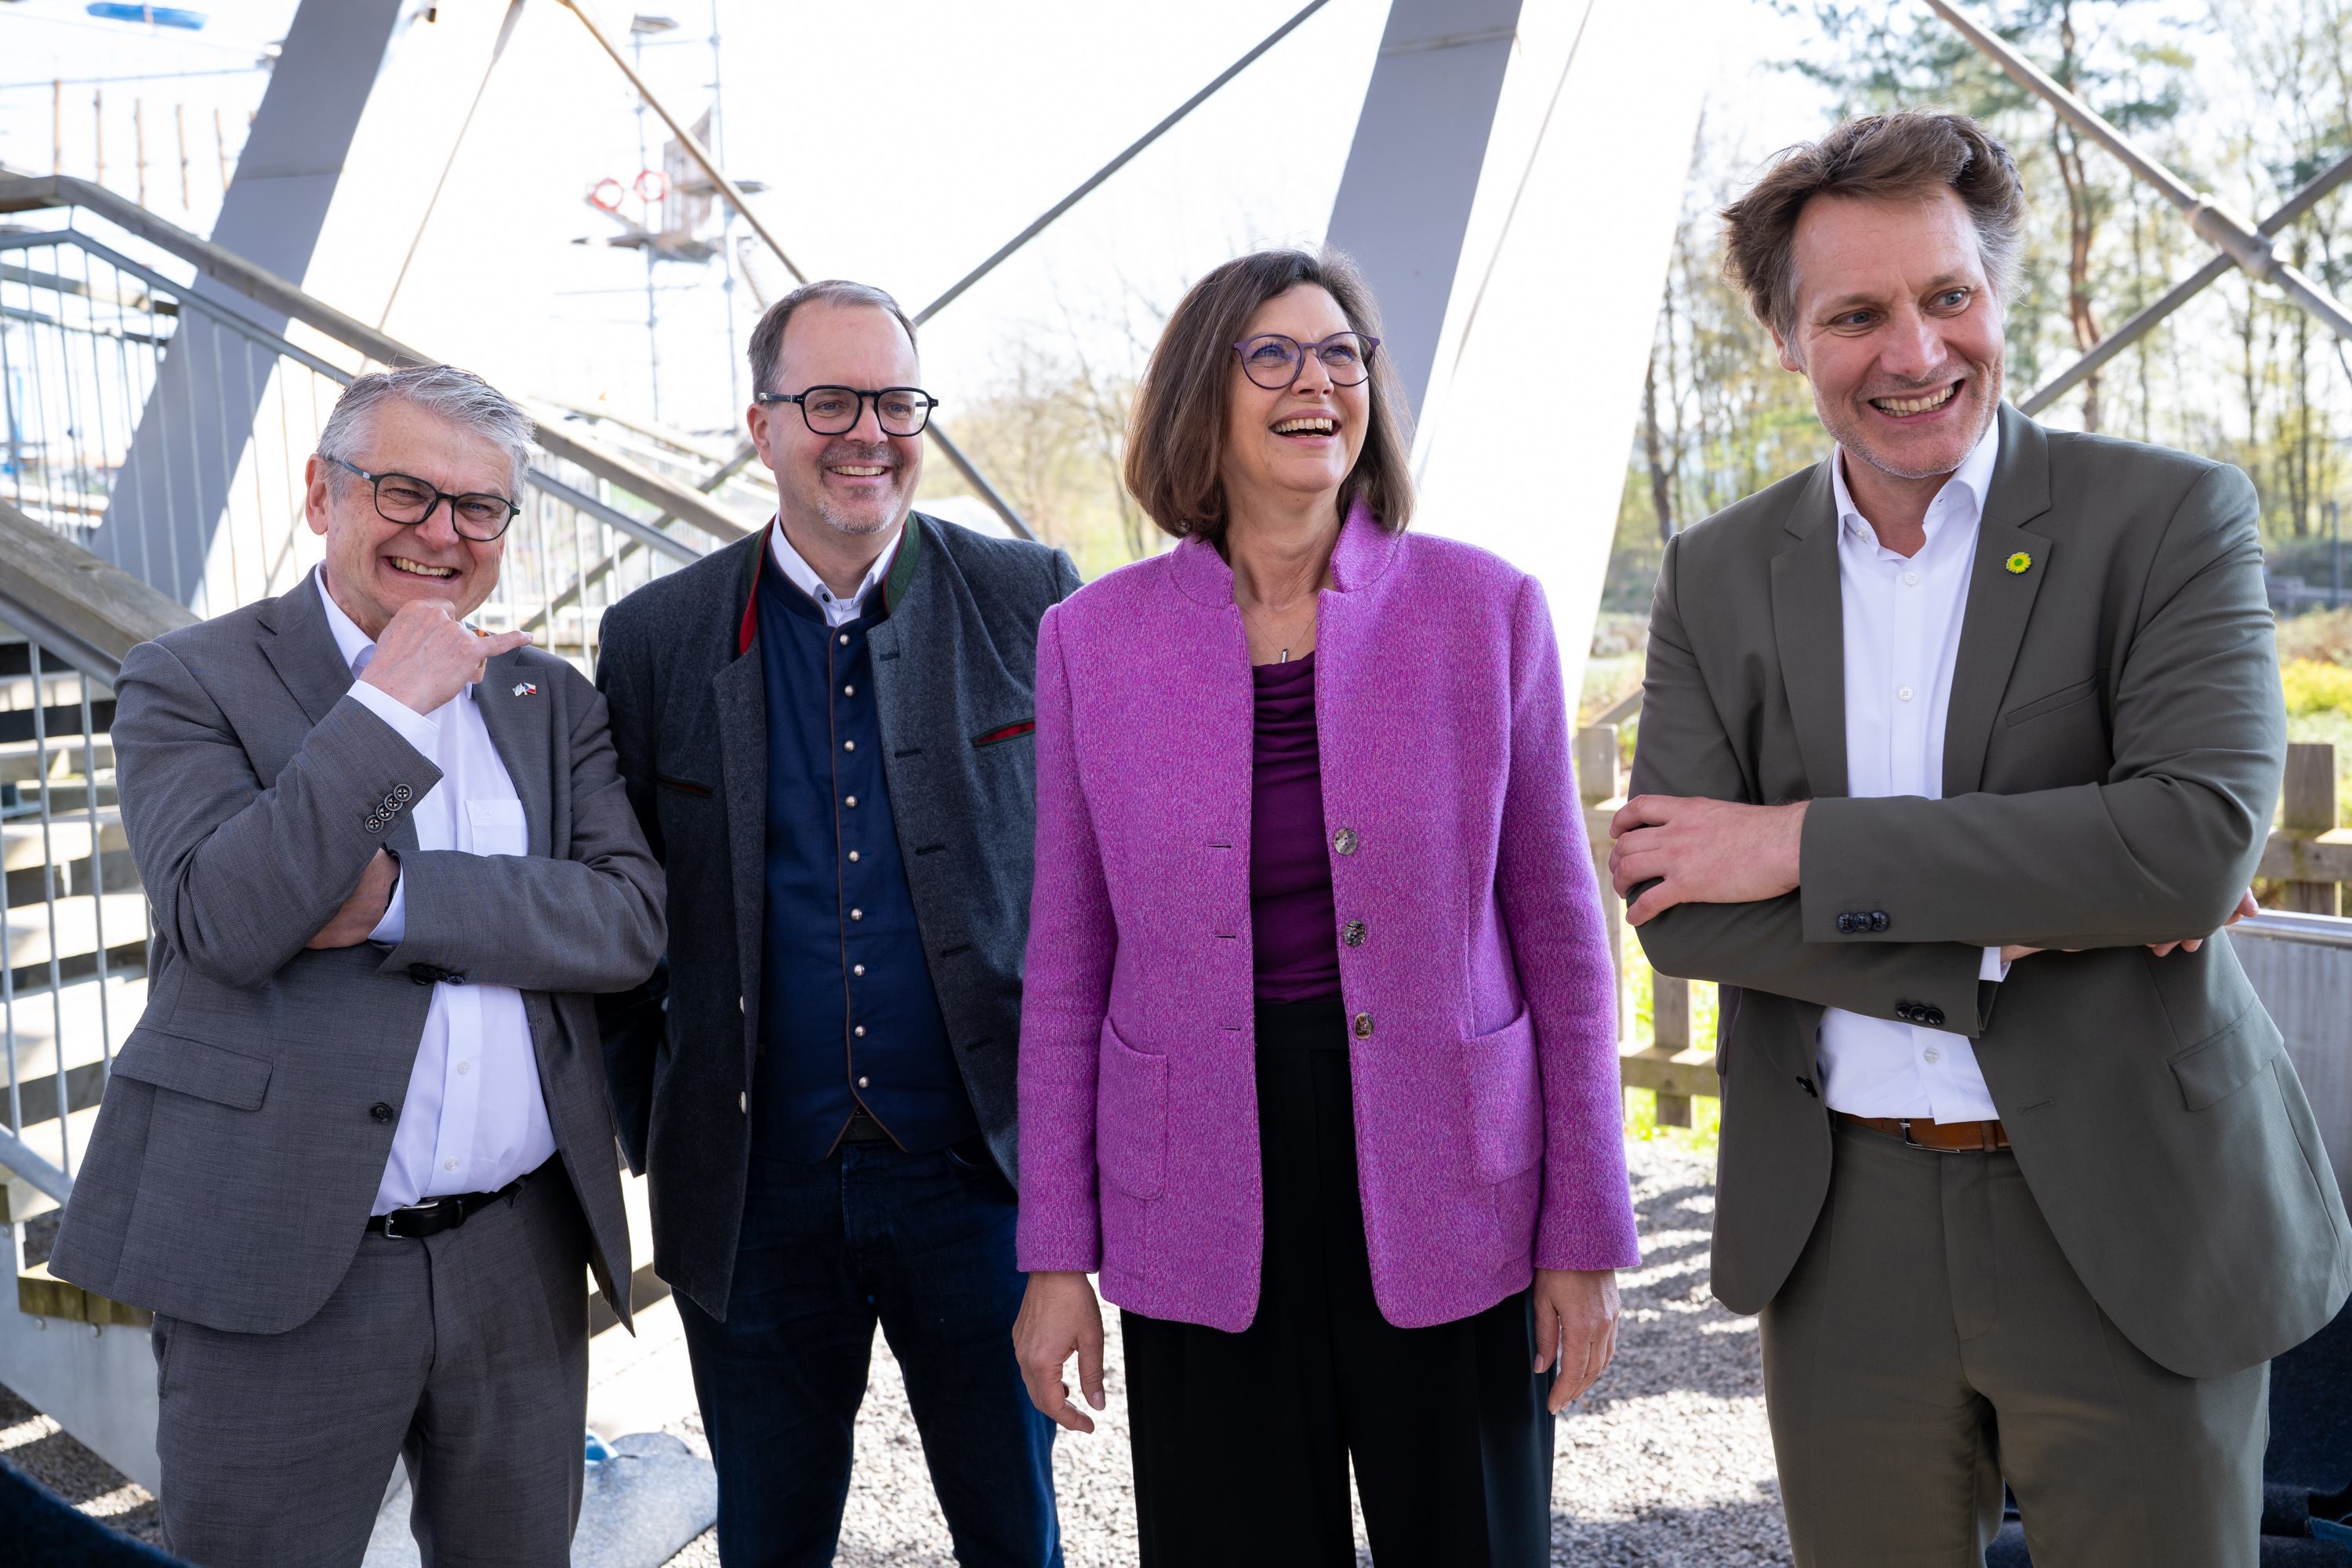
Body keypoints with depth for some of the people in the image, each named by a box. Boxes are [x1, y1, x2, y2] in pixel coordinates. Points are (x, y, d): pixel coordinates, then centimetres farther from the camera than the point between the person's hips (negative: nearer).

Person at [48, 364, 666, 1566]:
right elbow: (222, 922, -18)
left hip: (523, 1256, 4)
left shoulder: (553, 700, 8)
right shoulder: (187, 682, -3)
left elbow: (629, 922, -6)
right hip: (281, 1266, -3)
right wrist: (390, 702, -19)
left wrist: (395, 896, -17)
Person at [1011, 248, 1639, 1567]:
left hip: (1446, 1194, 0)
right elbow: (1069, 962, 4)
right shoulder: (1095, 639, 0)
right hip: (1201, 1216, 1)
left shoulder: (1485, 609, -2)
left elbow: (1558, 930, 1)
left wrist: (1587, 1235, 1)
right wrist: (1057, 1256, 4)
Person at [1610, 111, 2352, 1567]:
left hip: (2130, 1219, -2)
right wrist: (2002, 937, -16)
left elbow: (2203, 838, -20)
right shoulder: (1717, 575, 2)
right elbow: (1677, 909, -7)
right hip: (1841, 1233, 3)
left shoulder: (2170, 516, -5)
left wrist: (1808, 845, -18)